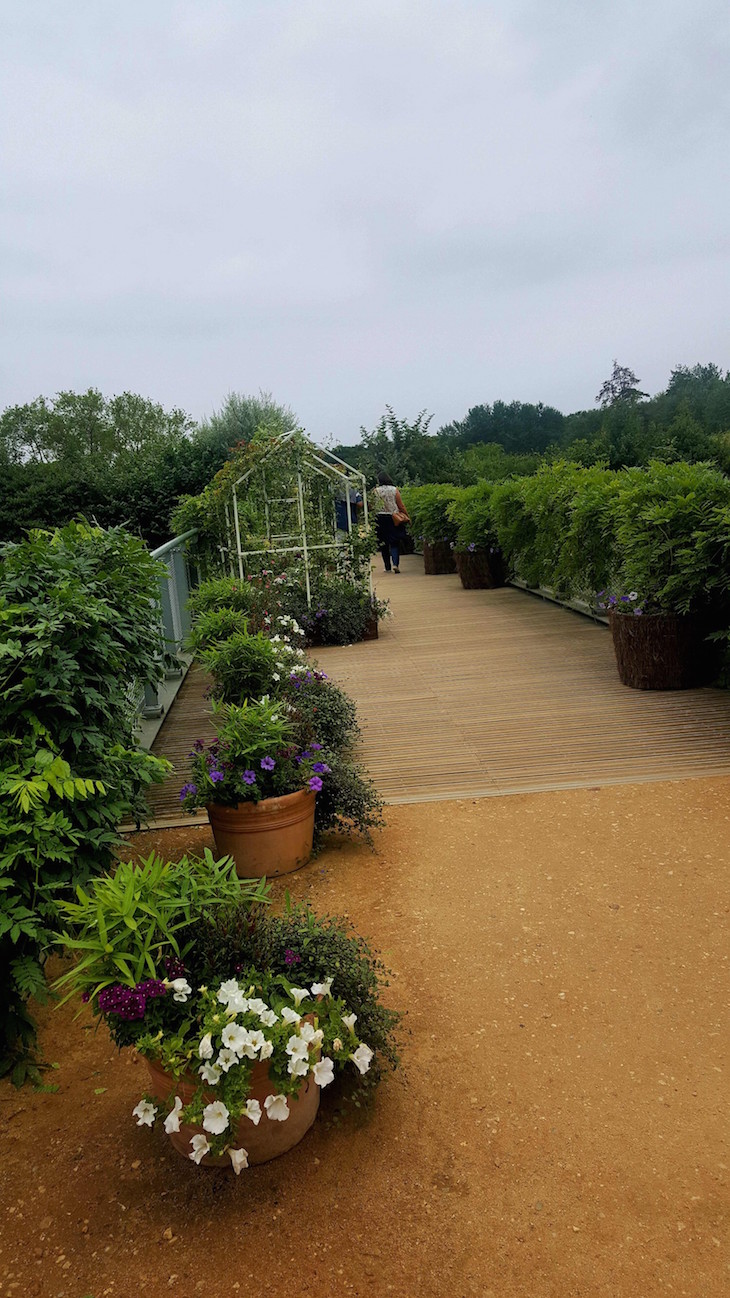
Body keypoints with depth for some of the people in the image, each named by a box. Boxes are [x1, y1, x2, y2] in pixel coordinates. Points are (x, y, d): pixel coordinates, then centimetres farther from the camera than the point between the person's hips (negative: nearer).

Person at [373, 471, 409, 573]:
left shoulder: (376, 491, -2)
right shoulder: (394, 490, -1)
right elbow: (401, 506, -1)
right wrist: (407, 517, 6)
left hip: (380, 518, 0)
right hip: (393, 518, 0)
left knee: (383, 544, 9)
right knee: (395, 542, 3)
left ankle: (387, 567, 12)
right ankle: (395, 564, -16)